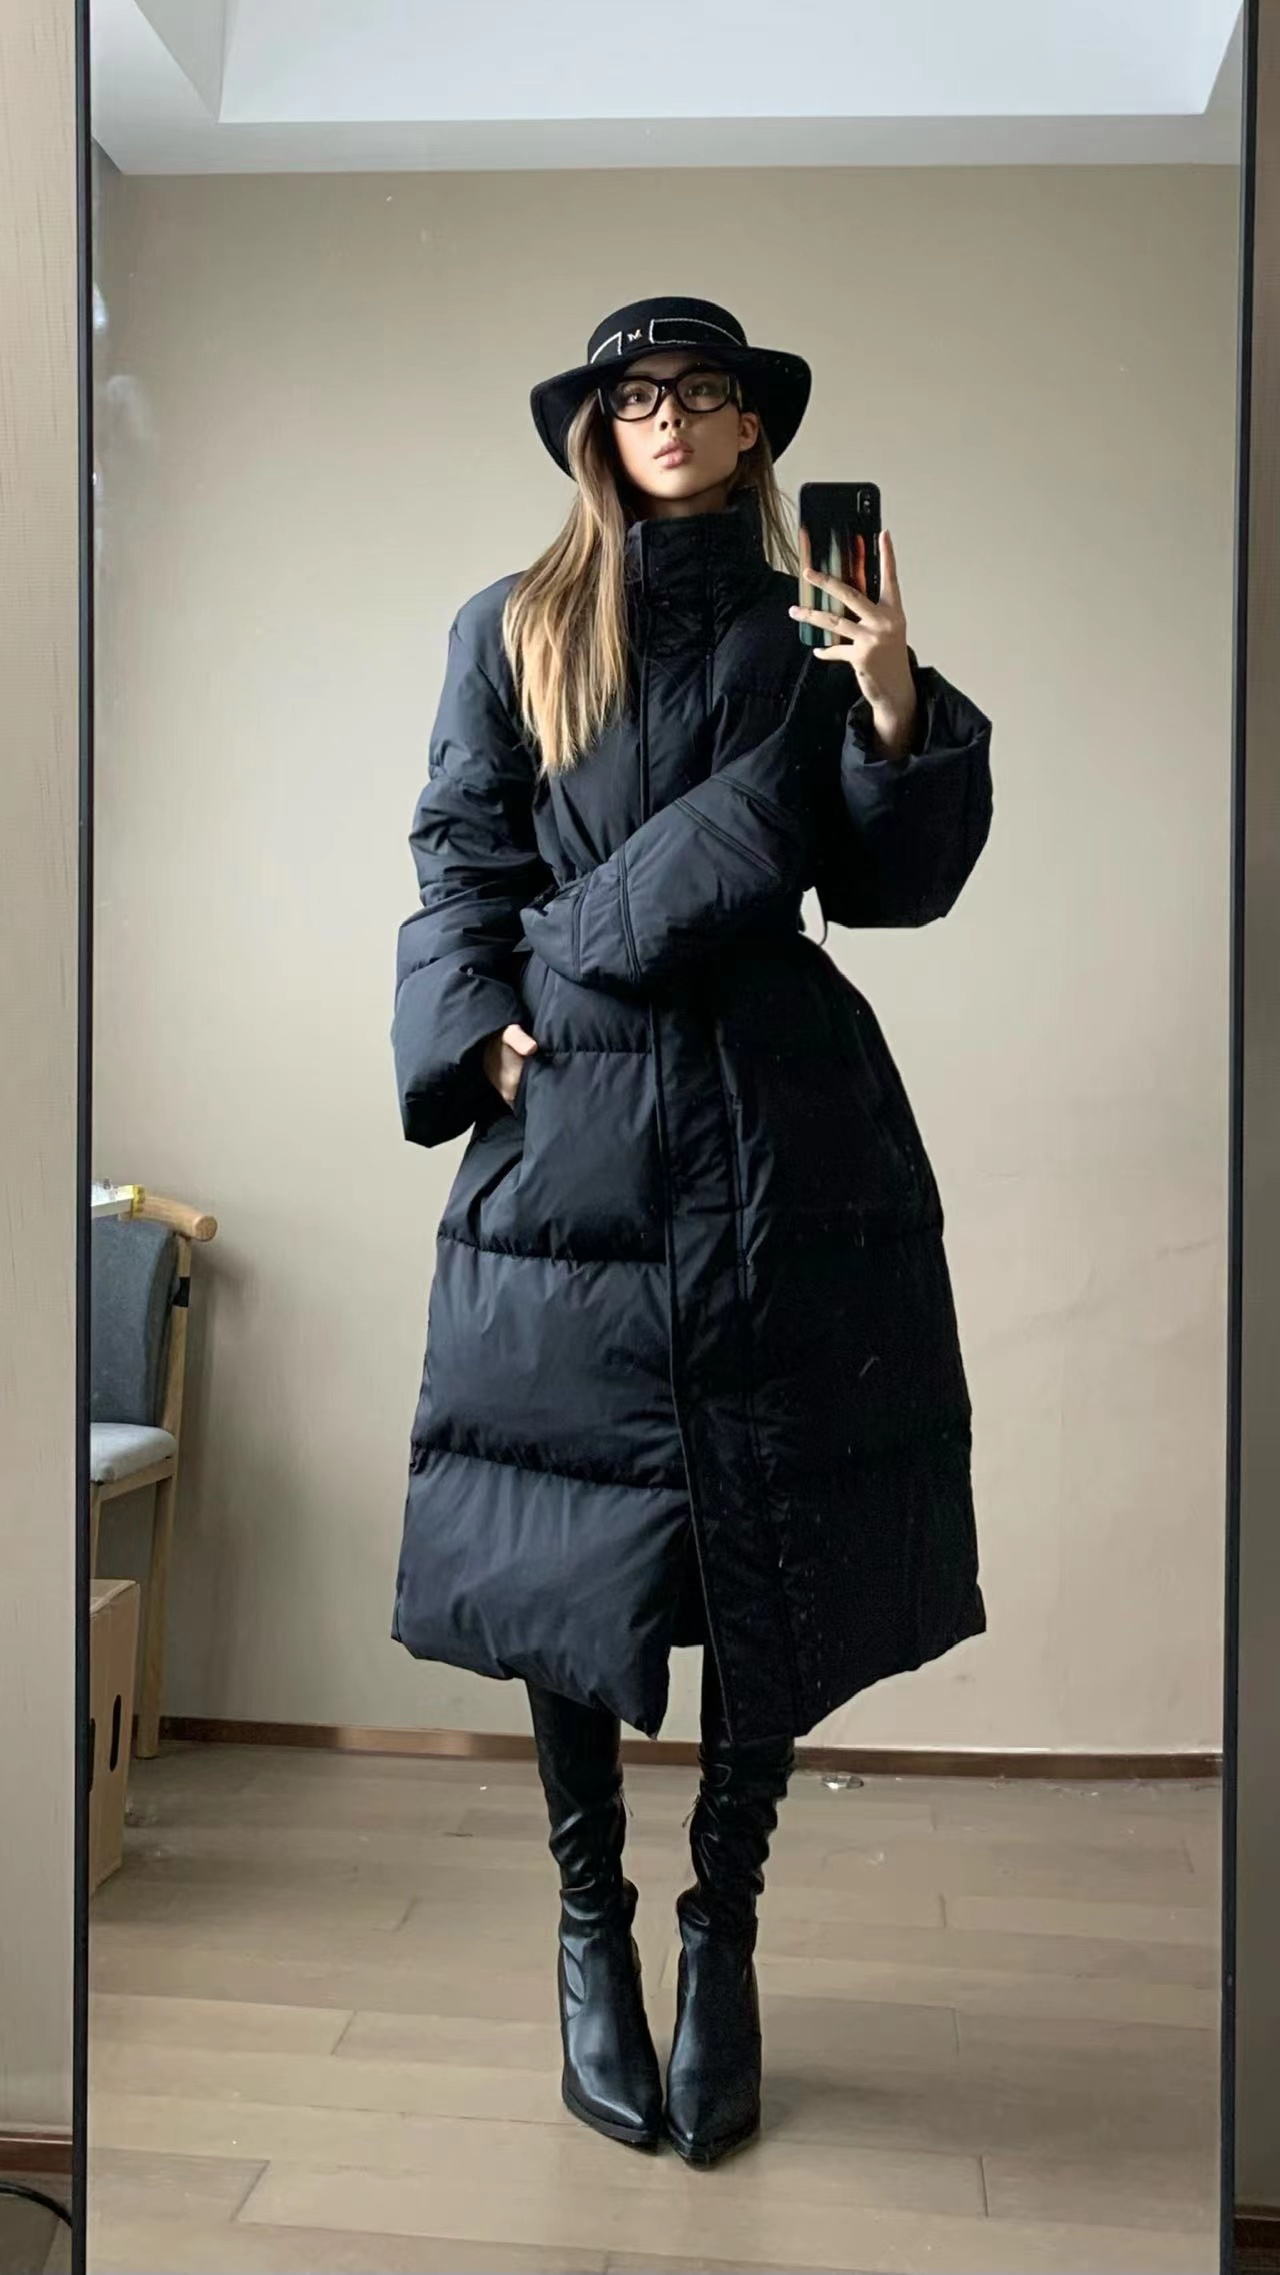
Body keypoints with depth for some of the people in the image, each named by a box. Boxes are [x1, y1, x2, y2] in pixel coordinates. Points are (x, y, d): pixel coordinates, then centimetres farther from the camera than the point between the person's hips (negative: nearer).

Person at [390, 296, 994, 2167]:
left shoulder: (810, 638, 11)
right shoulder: (512, 631, 10)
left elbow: (891, 886, 7)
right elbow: (459, 864, 8)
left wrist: (897, 711, -7)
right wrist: (481, 1032, -6)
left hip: (781, 1129, 1)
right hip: (572, 1122, 0)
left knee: (779, 1526, 3)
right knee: (570, 1522, 3)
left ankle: (725, 1931, 21)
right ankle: (591, 1924, 23)